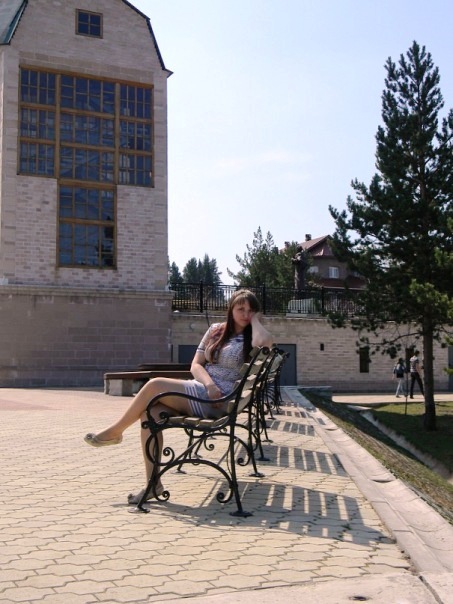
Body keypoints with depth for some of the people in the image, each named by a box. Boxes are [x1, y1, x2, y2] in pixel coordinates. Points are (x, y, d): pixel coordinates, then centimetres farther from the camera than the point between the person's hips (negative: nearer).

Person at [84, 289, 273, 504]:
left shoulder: (250, 338, 0)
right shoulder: (216, 330, 15)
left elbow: (265, 341, -27)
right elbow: (195, 365, 8)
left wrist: (255, 320, -7)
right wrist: (210, 384, -13)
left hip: (218, 402, -6)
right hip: (198, 392, 6)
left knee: (155, 385, -20)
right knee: (150, 413, -20)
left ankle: (114, 432, 1)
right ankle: (153, 482, -13)